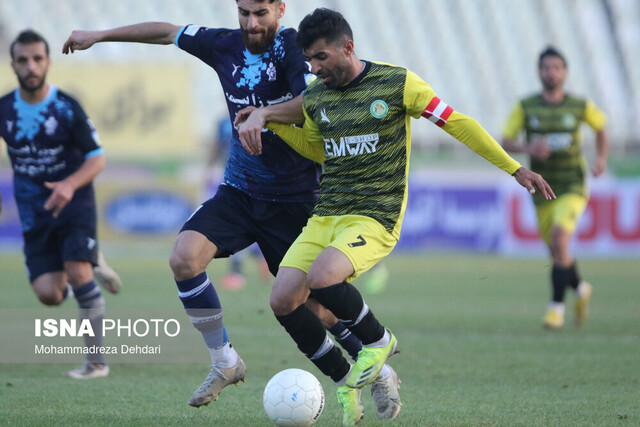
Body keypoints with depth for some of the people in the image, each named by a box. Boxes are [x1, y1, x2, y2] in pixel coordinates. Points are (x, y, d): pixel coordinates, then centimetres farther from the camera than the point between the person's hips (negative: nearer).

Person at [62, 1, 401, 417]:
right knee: (184, 256, -19)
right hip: (240, 191, 5)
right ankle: (225, 362, -2)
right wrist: (99, 36, 20)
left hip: (294, 200, -5)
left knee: (315, 305, -3)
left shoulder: (291, 46, -15)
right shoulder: (225, 46, 1)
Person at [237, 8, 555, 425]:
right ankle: (347, 381, 9)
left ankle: (378, 340, -2)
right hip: (325, 217, 6)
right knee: (283, 300, -11)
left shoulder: (396, 83, -7)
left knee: (320, 277, -31)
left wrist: (515, 168, -3)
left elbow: (457, 123, -2)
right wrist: (267, 118, 15)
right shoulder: (314, 98, 9)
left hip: (375, 218, -6)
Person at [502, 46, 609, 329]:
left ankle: (557, 305, -17)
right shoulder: (525, 107, -3)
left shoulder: (580, 106, -3)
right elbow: (505, 143, -4)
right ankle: (580, 289, 41)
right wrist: (527, 148, -24)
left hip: (573, 188, -3)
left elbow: (601, 127, 16)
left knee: (559, 236, -25)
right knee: (557, 252, 10)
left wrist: (602, 158, 1)